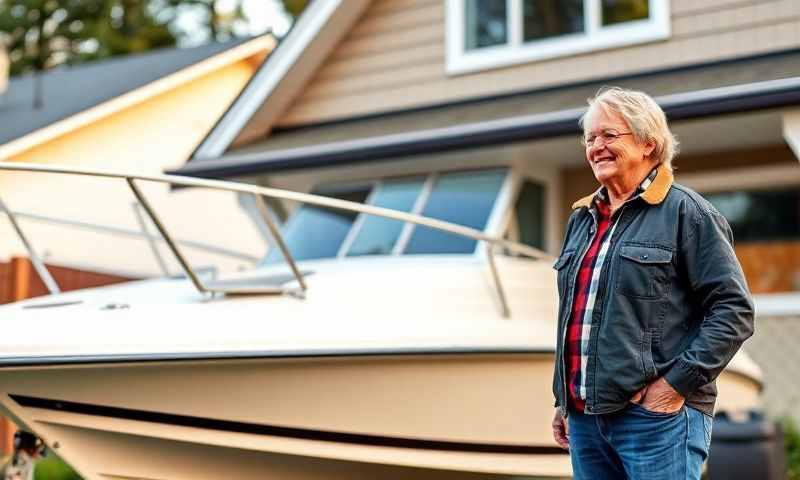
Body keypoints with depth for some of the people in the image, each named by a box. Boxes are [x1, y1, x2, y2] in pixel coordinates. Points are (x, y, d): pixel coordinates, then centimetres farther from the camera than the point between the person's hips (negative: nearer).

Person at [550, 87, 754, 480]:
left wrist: (676, 383, -15)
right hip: (584, 419, 7)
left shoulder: (686, 212, -4)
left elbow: (734, 310, -9)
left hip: (657, 417, -6)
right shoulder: (581, 218, 17)